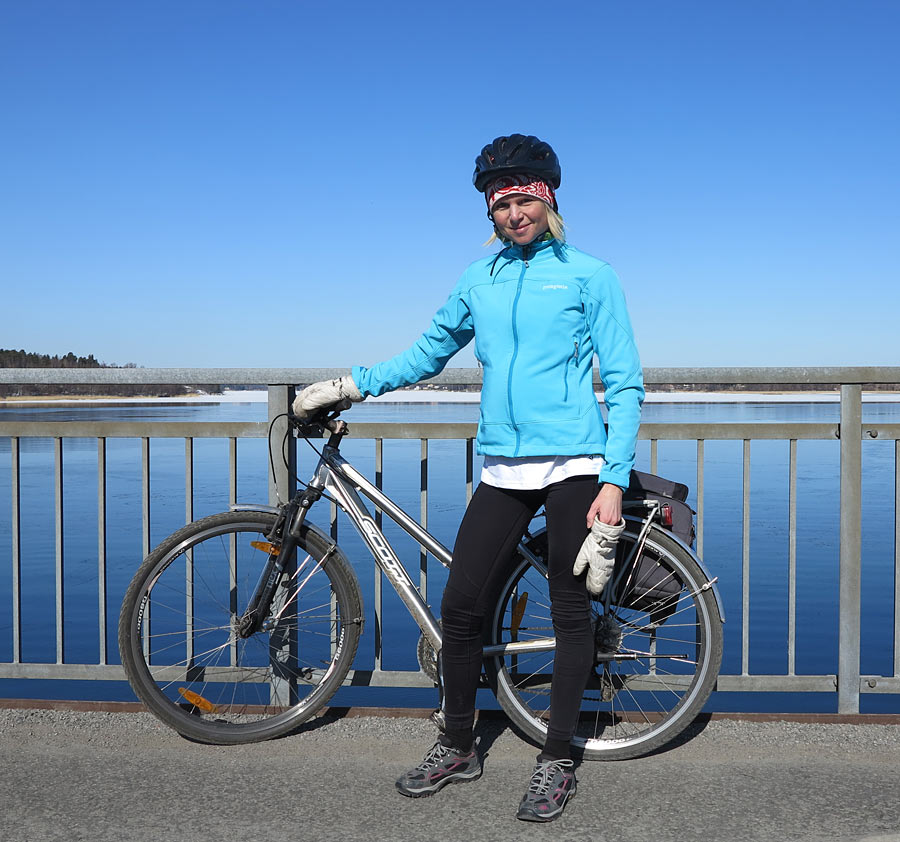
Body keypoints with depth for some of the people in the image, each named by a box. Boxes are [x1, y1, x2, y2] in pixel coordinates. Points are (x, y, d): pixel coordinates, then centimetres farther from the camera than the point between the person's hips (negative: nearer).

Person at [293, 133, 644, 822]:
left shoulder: (590, 276, 1)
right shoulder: (478, 280, 13)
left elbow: (624, 384, -1)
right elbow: (429, 351, 24)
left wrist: (614, 482, -10)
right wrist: (351, 385, 13)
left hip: (574, 466, -3)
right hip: (502, 469, 4)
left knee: (571, 612, 3)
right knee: (460, 606, 2)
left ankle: (557, 760, 18)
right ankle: (457, 747, 21)